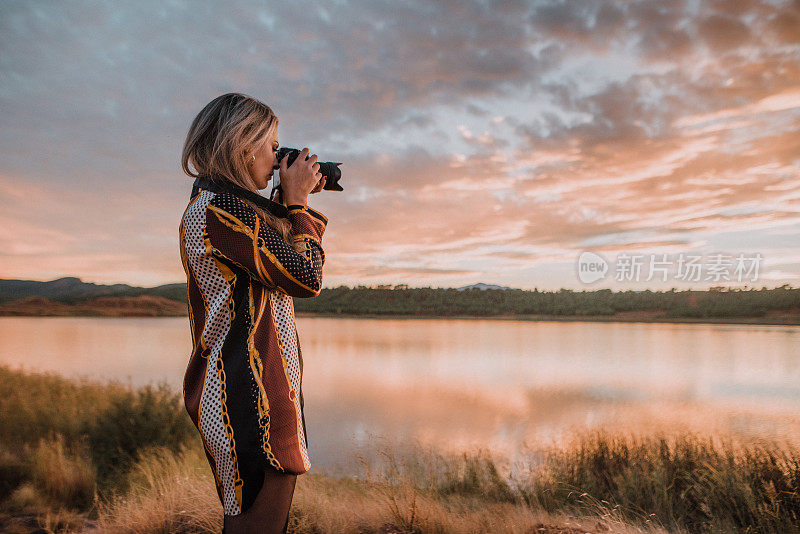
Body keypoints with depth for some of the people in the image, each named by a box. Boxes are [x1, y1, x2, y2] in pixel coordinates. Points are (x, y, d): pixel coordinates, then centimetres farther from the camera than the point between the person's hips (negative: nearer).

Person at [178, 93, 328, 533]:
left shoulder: (219, 205, 16)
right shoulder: (218, 207, -16)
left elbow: (283, 260, 25)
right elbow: (306, 277, -15)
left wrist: (298, 200, 17)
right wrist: (297, 200, -4)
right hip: (250, 399, -11)